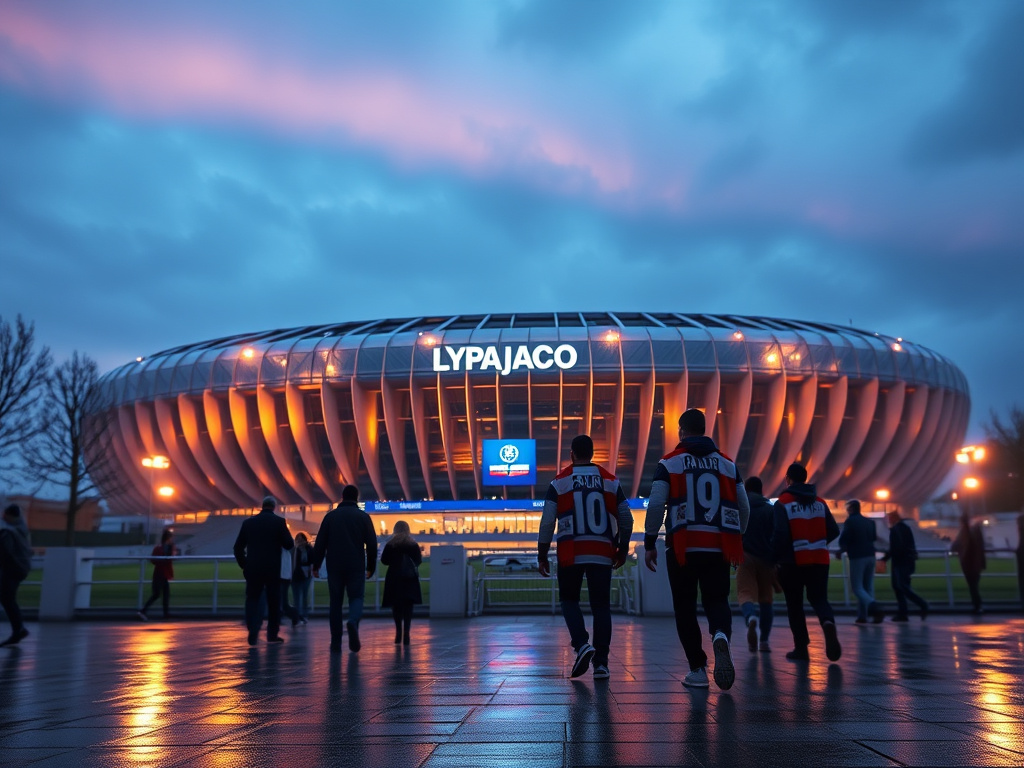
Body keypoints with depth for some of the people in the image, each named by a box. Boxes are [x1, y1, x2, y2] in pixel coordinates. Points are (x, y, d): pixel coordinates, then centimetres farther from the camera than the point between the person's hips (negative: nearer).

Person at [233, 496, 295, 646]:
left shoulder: (249, 522, 4)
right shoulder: (279, 521, -4)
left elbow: (238, 547, 4)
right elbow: (289, 545, -4)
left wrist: (244, 565, 13)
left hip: (253, 569, 1)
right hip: (273, 569, -1)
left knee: (252, 599, 6)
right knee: (273, 601, 11)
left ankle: (253, 632, -14)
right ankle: (272, 634, 14)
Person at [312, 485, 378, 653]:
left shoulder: (330, 516, 5)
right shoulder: (363, 517, 3)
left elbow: (320, 543, 3)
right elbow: (372, 544, 1)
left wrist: (316, 565, 10)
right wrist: (371, 567, 10)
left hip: (334, 567, 1)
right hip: (356, 567, -1)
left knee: (336, 602, 9)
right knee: (356, 597, 5)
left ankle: (336, 643, 5)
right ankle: (353, 622, -28)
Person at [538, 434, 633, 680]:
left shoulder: (559, 482, 1)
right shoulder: (610, 481, 8)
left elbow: (547, 522, -2)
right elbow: (626, 519, 9)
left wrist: (542, 556, 6)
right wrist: (622, 549, 23)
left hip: (570, 554, -2)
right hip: (602, 553, 2)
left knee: (569, 599, 14)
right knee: (601, 605, 8)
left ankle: (582, 644, -9)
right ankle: (601, 664, 4)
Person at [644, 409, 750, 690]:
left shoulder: (669, 464, 1)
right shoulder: (727, 464, 11)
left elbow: (655, 506, -6)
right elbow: (744, 508, 11)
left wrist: (649, 543, 1)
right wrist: (735, 540, 24)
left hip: (682, 547, -2)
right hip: (719, 548, 2)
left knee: (685, 608, 9)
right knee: (717, 600, 9)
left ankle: (697, 669, 8)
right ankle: (721, 635, -24)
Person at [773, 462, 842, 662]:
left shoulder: (783, 503, -8)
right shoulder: (820, 502, 8)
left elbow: (780, 535, -17)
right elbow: (833, 531, 7)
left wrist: (776, 558, -4)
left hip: (793, 562, -3)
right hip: (819, 560, 3)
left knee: (795, 604, 10)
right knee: (819, 598, 10)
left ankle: (801, 647, 9)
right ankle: (828, 623, -22)